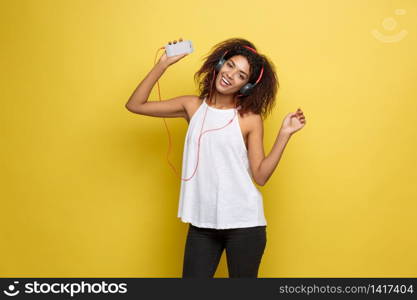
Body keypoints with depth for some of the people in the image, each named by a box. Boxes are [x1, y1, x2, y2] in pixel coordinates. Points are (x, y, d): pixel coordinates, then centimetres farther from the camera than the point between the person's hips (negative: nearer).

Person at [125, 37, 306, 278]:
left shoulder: (250, 118, -4)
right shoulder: (193, 106, 4)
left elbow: (260, 176, -7)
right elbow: (135, 105, 3)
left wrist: (284, 135, -15)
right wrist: (164, 63, -2)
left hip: (243, 222, -2)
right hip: (202, 222, 2)